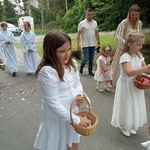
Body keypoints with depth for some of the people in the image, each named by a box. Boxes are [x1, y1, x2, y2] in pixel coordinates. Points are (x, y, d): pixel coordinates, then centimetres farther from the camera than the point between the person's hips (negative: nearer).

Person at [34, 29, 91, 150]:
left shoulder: (72, 64, -6)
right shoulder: (47, 71, -28)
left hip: (72, 112, 6)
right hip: (56, 118, -6)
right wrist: (76, 119, -19)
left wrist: (79, 95, -15)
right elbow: (53, 104, -26)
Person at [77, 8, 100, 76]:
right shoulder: (82, 23, -6)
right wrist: (78, 44, -14)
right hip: (85, 45, -4)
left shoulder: (95, 23, 8)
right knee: (86, 59, -6)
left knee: (91, 59, 9)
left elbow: (97, 33, 14)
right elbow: (78, 34, -7)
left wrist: (98, 42, 9)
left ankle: (90, 71, 22)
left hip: (93, 45, 4)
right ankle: (81, 67, 21)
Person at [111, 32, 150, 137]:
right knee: (126, 106, 9)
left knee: (135, 106, 19)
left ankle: (131, 125, 42)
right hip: (126, 86, -7)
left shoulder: (139, 55, 0)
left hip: (136, 86, 7)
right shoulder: (125, 57, -24)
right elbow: (129, 73, -39)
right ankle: (123, 126, 35)